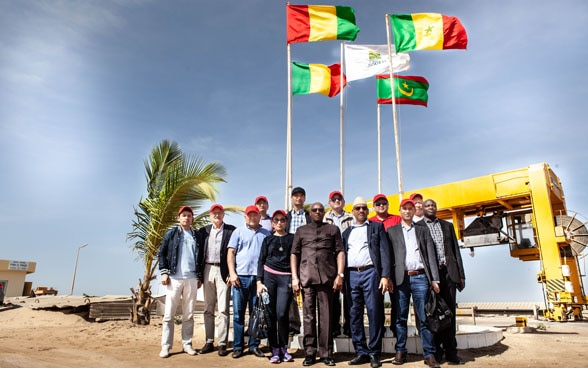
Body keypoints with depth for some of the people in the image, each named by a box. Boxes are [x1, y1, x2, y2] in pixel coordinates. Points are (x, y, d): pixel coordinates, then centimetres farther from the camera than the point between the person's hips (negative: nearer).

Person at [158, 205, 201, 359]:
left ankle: (187, 344, 13)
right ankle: (166, 346, 6)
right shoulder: (171, 234, 6)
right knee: (169, 314, -1)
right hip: (174, 278, -2)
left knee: (189, 314, 6)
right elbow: (162, 253, 3)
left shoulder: (197, 236, 12)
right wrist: (164, 272, -6)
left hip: (191, 279, 2)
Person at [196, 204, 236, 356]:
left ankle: (222, 344, 4)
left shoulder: (231, 230, 1)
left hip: (223, 271, -4)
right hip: (207, 270, 4)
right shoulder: (203, 231, 12)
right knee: (208, 309, 10)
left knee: (223, 309, -3)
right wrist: (199, 275, 3)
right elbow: (199, 253, 9)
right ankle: (209, 342, 19)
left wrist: (231, 273, -10)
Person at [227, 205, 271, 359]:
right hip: (240, 277, -1)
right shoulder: (238, 232, 7)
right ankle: (237, 346, 12)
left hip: (259, 277, 1)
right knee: (238, 313, 4)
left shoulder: (266, 234, 11)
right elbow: (231, 253, 2)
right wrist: (232, 273, -8)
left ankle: (254, 345, 16)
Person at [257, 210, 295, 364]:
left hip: (286, 278, -1)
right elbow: (261, 261, 8)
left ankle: (284, 348, 9)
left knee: (282, 314, -11)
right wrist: (259, 282, -2)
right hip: (269, 276, 2)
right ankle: (275, 350, 12)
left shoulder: (292, 238, 9)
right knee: (271, 314, 1)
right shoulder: (268, 240, 11)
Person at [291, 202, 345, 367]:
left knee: (326, 315, 2)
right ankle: (309, 353, 13)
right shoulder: (301, 230, 16)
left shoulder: (333, 229, 13)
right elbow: (294, 254, 11)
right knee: (308, 315, 4)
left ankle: (326, 353, 11)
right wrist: (294, 277, 1)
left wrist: (340, 275, -5)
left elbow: (340, 252, 6)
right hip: (306, 277, 1)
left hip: (327, 277, -1)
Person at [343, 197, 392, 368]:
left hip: (371, 273, -3)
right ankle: (361, 352, 13)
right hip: (351, 275, 3)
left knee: (374, 314, -3)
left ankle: (374, 353, 7)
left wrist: (385, 276, -9)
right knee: (354, 315, 4)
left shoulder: (377, 227, 10)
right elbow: (343, 254, 15)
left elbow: (384, 251, 1)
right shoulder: (347, 232, 19)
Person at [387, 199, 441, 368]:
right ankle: (400, 352, 13)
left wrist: (434, 279, 1)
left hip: (420, 277, 1)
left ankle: (429, 354, 7)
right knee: (400, 317, 4)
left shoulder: (423, 230, 16)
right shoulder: (391, 231, 13)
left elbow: (431, 255, 9)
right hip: (401, 278, 0)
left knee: (424, 317, 0)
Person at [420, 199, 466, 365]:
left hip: (448, 273, 3)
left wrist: (461, 275, 8)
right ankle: (436, 351, 12)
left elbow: (456, 250, 14)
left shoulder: (447, 225, 17)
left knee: (449, 311, 4)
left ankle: (451, 352, 11)